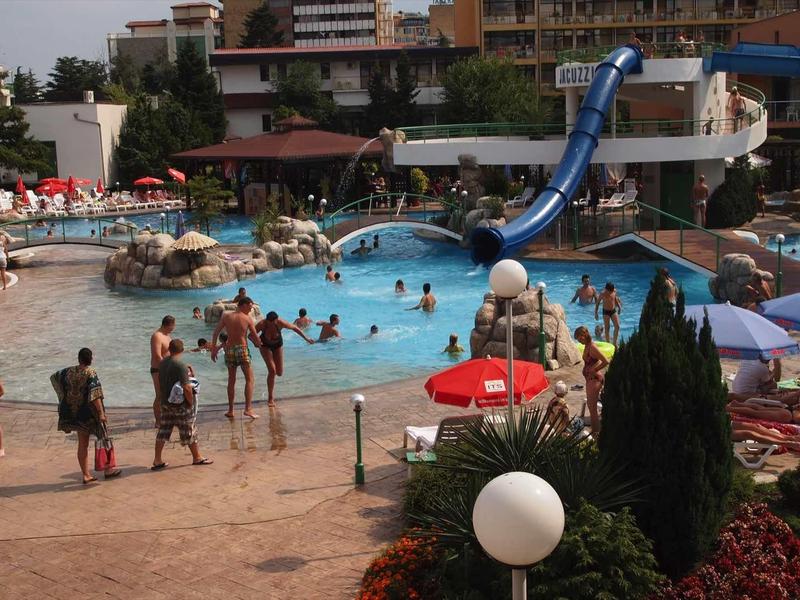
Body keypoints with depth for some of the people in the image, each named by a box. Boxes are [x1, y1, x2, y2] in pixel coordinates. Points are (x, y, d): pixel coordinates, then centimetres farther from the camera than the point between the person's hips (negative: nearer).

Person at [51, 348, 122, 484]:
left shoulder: (69, 372, 0)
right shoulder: (90, 373, -16)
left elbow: (54, 377, 17)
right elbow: (95, 394, -24)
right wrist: (101, 413, -24)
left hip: (75, 413, 5)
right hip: (89, 412, -5)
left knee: (82, 443, 11)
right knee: (103, 438, 11)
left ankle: (86, 475, 12)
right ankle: (108, 469, 16)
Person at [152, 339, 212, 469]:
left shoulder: (162, 364, 4)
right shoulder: (181, 366, -20)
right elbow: (186, 388, -25)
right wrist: (191, 402, -10)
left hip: (166, 403, 7)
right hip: (181, 405, -7)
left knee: (163, 430, 12)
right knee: (190, 431, 7)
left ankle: (157, 460, 12)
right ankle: (197, 458, 20)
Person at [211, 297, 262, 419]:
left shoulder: (226, 316, 2)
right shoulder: (248, 318, -5)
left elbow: (216, 332, 1)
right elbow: (255, 336, -2)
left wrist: (213, 348, 7)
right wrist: (259, 344, 18)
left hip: (229, 349, 4)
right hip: (242, 349, -4)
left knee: (231, 380, 15)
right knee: (249, 379, 5)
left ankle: (230, 410, 17)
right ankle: (248, 409, -4)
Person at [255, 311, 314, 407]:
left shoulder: (280, 323, -30)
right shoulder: (261, 324, -31)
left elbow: (295, 328, -16)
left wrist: (306, 338, -16)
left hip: (277, 345, 2)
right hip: (265, 346, -2)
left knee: (279, 373, 1)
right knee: (272, 371, -18)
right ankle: (270, 398, -6)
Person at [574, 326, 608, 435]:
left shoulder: (592, 348, -21)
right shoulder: (586, 346, 7)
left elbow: (606, 362, -24)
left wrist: (594, 370, -16)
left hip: (594, 379, -10)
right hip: (590, 379, 10)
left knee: (592, 406, -3)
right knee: (590, 405, 18)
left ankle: (596, 432, 6)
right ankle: (595, 430, 29)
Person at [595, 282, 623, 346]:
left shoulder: (614, 291, -7)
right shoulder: (602, 294, -17)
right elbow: (597, 303, -7)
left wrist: (619, 307, 13)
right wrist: (596, 313, -6)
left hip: (614, 311, 4)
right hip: (606, 312, -4)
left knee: (617, 326, -4)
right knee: (607, 328, 1)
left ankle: (615, 343, 7)